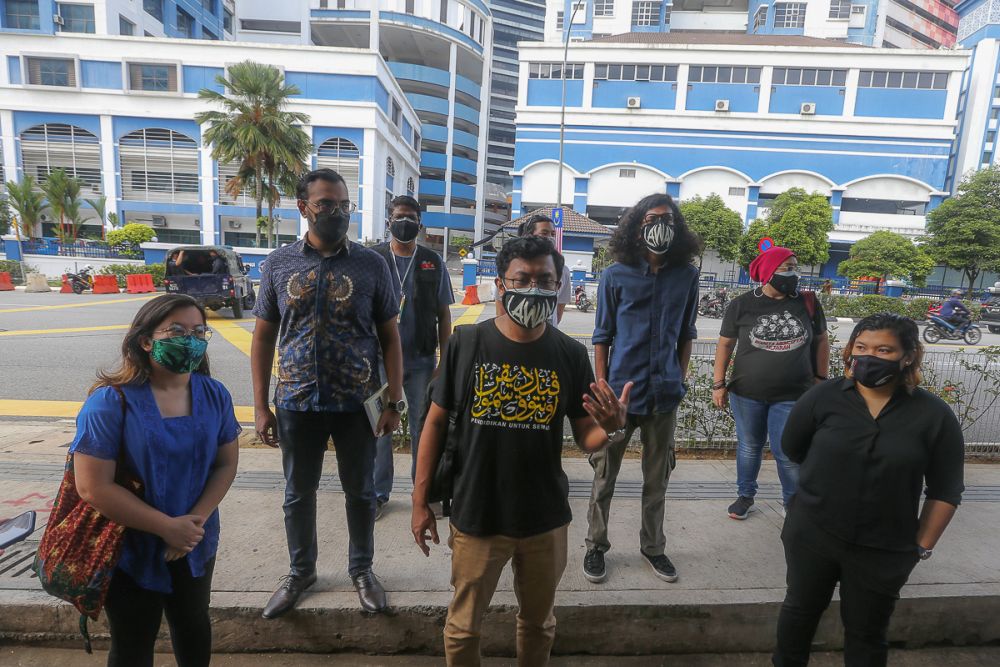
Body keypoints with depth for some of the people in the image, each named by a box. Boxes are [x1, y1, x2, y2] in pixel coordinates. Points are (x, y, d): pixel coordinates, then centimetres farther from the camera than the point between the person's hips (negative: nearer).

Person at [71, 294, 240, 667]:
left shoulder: (214, 395, -7)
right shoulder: (110, 402, -20)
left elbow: (227, 463, -3)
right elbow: (93, 488, -22)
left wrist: (197, 520, -16)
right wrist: (168, 527, -22)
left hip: (196, 545, 4)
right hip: (130, 551, -3)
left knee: (194, 627, 25)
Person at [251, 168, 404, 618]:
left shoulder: (371, 265, -4)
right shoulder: (279, 263, 0)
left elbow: (390, 337, -1)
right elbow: (263, 337, 5)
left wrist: (394, 402, -5)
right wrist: (260, 407, 1)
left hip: (357, 403, -1)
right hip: (296, 403, 2)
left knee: (360, 491, 14)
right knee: (298, 493, 17)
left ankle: (361, 569, 38)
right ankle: (301, 571, 42)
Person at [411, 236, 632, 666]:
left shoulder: (571, 355, -9)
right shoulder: (465, 344, -13)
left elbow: (585, 437, -2)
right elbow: (436, 422, -5)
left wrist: (612, 428, -25)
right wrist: (420, 501, -2)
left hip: (546, 519, 2)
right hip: (475, 517, -1)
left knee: (538, 622, 25)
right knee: (463, 626, 19)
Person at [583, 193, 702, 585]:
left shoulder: (687, 276, 2)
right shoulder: (615, 276, -5)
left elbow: (686, 333, 11)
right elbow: (603, 335, -1)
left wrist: (680, 377, 7)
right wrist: (601, 385, -6)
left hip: (664, 392, 3)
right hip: (620, 390, -2)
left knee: (657, 477, 17)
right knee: (605, 475, 9)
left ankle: (653, 546, 36)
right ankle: (596, 546, 29)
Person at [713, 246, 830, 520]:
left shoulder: (808, 303, -1)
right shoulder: (742, 305, -6)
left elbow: (821, 341, 11)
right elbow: (725, 344, 0)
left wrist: (820, 379, 8)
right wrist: (718, 383, -2)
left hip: (793, 396, 1)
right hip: (747, 394, 0)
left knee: (788, 453, 3)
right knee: (749, 447, 14)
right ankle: (745, 495, 33)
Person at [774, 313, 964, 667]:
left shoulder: (934, 415, -9)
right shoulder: (822, 396, -11)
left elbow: (945, 490, -2)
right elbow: (792, 449, 3)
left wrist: (922, 545, -1)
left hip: (884, 550, 0)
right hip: (811, 534, 1)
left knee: (866, 633, 19)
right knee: (800, 610, 20)